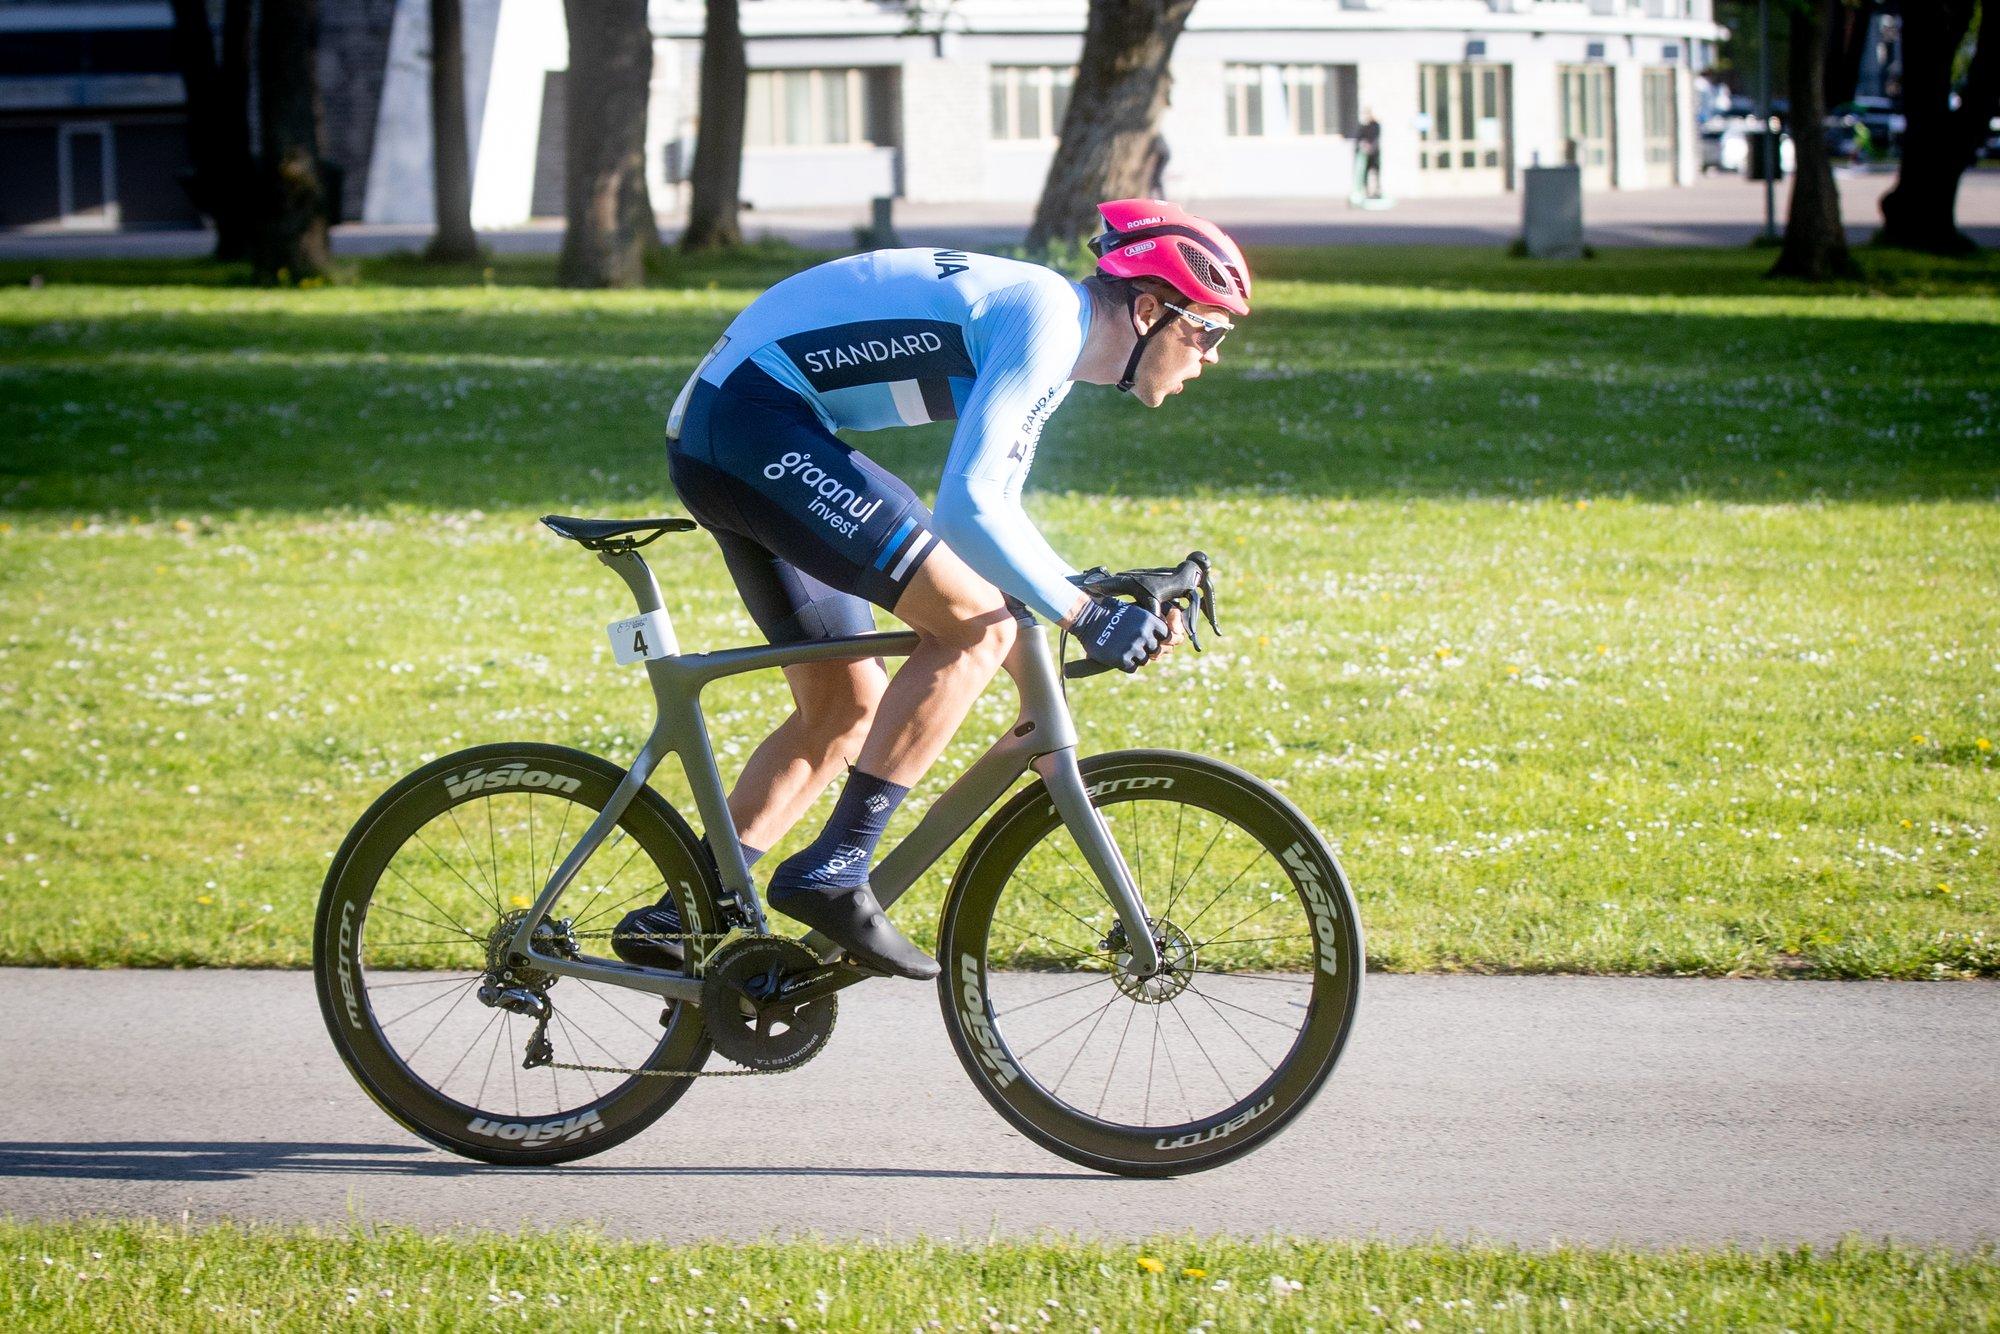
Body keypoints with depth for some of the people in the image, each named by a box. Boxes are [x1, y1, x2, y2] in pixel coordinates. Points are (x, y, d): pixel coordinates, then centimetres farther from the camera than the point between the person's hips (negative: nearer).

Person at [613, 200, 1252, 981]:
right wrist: (1084, 616, -19)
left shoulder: (1052, 335, 18)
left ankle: (682, 917, 19)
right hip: (757, 426, -11)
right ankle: (833, 872, -15)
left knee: (845, 711, 16)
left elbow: (990, 515, 27)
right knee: (976, 623, -15)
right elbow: (966, 506, -23)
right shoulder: (1045, 319, -14)